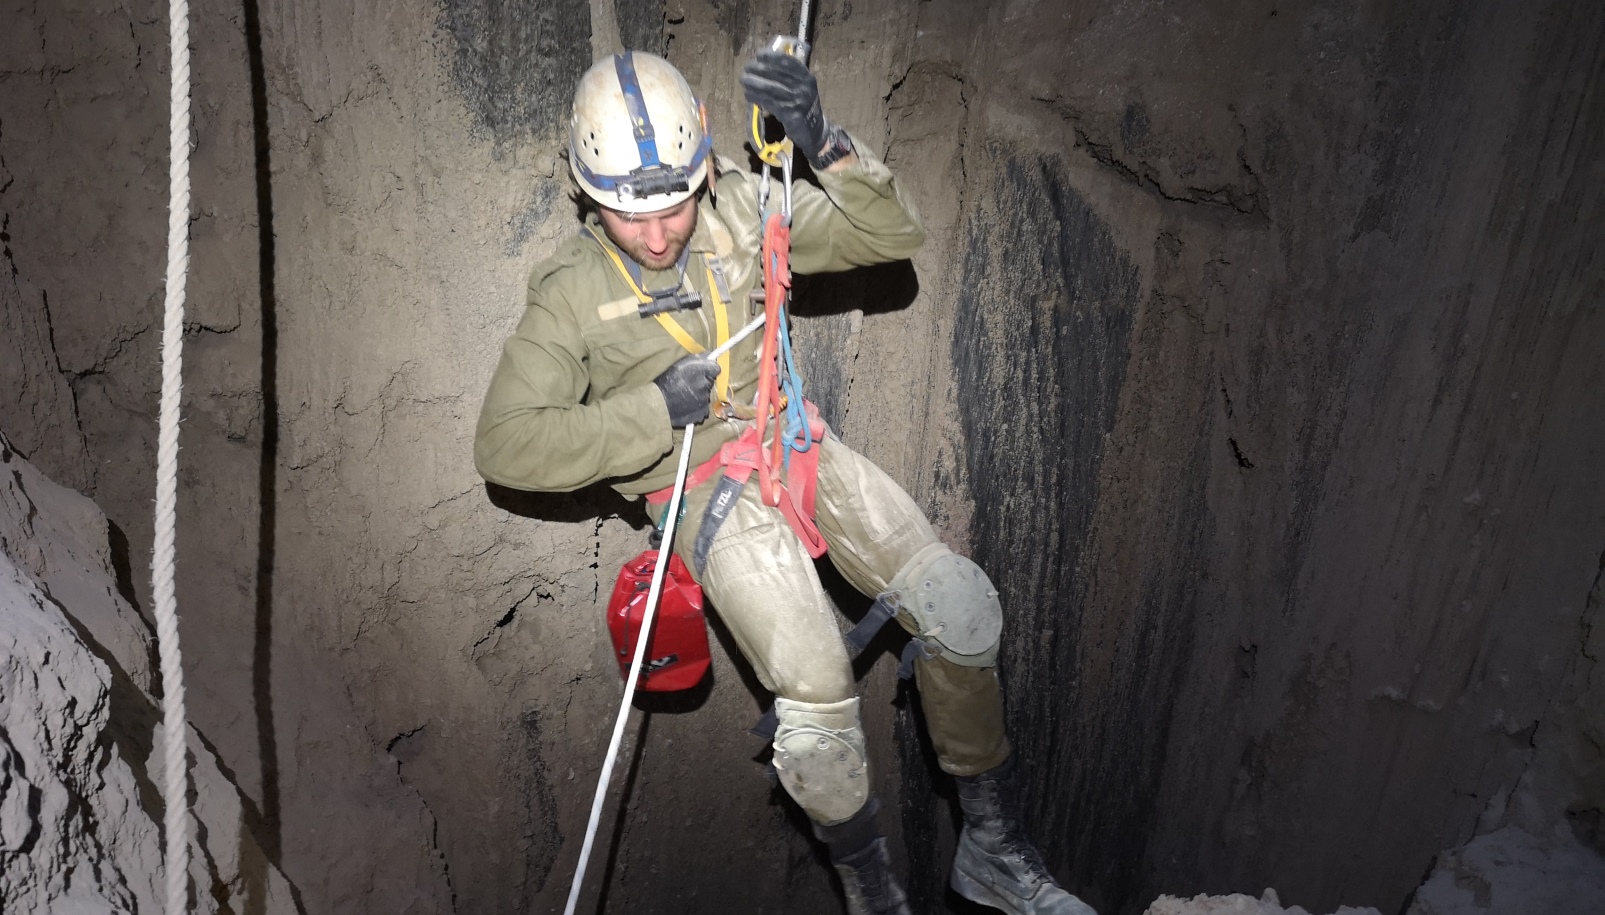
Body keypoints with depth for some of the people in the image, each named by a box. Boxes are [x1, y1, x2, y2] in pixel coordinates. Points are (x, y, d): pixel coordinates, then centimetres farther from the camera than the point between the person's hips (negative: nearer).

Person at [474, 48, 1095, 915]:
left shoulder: (741, 209, 0)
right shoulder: (571, 293, -6)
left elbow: (894, 233, -2)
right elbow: (506, 444, -9)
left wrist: (826, 147, -20)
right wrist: (654, 410, -18)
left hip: (797, 444, 4)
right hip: (705, 489, -3)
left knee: (958, 604, -14)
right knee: (815, 689, -22)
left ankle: (991, 844, 7)